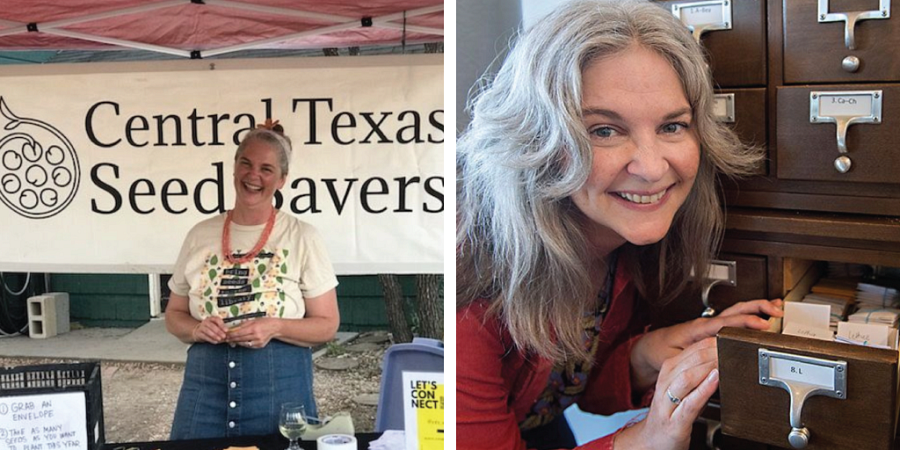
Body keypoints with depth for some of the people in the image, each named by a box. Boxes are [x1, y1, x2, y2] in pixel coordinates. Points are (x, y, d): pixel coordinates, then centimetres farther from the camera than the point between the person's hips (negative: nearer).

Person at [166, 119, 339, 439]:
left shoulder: (302, 237, -3)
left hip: (280, 383, -2)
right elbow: (174, 315, 12)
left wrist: (275, 327, -18)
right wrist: (197, 329, -9)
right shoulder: (200, 236, 6)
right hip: (206, 381, 2)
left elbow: (327, 325, -2)